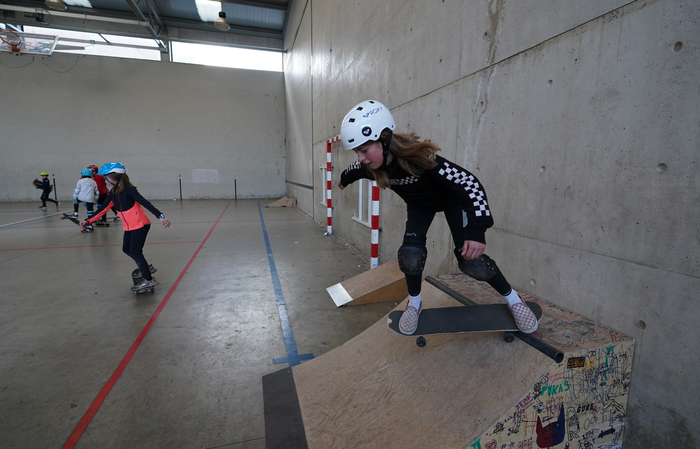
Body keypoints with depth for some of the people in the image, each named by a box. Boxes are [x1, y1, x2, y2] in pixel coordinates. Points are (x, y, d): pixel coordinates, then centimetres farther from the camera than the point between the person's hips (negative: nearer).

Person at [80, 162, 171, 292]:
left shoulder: (128, 189, -20)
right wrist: (88, 221, 1)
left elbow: (145, 203, -28)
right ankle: (146, 267, 36)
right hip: (129, 227, 9)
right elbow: (103, 209, 8)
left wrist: (160, 216, -37)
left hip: (140, 225, -9)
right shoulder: (112, 194, 4)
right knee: (126, 249, 19)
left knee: (135, 252, -7)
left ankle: (148, 280, 3)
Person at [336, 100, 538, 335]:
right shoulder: (368, 165, -24)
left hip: (452, 198, -4)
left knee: (470, 259, -14)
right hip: (419, 204, 4)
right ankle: (414, 303, 11)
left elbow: (469, 182, -41)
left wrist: (477, 230, -51)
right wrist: (344, 180, 26)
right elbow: (354, 170, 3)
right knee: (410, 256, -18)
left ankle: (513, 299, 14)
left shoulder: (418, 157, -41)